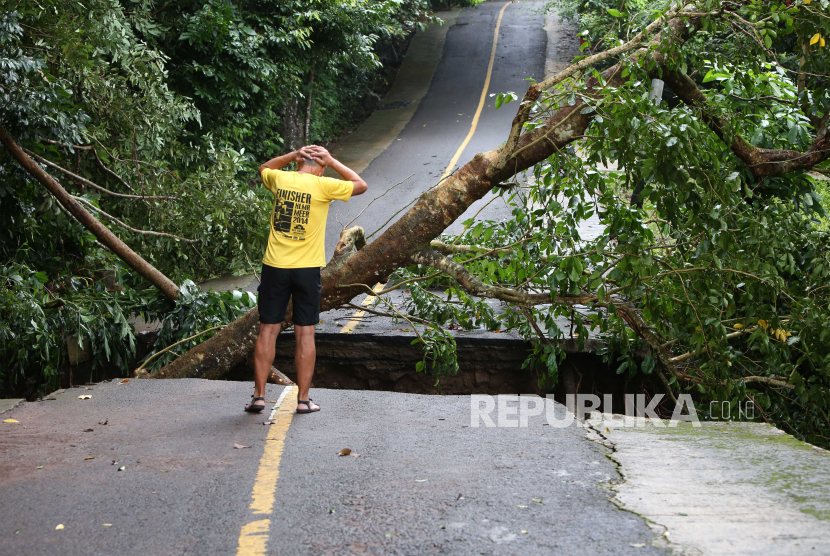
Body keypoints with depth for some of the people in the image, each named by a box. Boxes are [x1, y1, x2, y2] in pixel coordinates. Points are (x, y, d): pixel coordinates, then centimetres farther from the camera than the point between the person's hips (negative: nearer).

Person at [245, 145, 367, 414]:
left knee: (268, 330, 7)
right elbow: (360, 185, 8)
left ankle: (258, 395, 8)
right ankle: (303, 399, 8)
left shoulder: (279, 179, 2)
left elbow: (264, 168, 28)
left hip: (275, 266, 2)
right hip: (307, 268, -2)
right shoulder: (322, 185, -7)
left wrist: (292, 155, 16)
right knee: (305, 333, 4)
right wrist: (332, 162, 10)